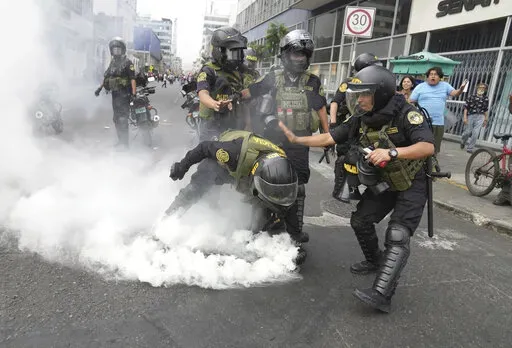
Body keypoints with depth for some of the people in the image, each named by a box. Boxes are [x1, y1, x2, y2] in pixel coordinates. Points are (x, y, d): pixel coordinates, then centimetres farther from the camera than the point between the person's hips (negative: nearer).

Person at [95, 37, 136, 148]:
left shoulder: (127, 62, -6)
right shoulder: (113, 62, 17)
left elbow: (132, 79, -14)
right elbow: (107, 76, 25)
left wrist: (134, 94, -23)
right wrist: (100, 87, 19)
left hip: (124, 94, -8)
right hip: (115, 94, 8)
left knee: (122, 119, -10)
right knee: (116, 119, 12)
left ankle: (124, 144, -5)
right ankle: (121, 141, 22)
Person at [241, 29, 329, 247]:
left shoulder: (312, 82, 5)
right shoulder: (274, 78, 4)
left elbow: (321, 109, 6)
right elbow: (248, 92, 1)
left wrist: (328, 136, 3)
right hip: (275, 138, 0)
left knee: (297, 185, 6)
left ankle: (296, 227, 18)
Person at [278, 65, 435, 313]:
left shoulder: (406, 114, -25)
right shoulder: (361, 120, -7)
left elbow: (428, 147, -36)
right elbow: (329, 138, -6)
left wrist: (392, 152, -48)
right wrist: (296, 139, -12)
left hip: (412, 184, -6)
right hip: (383, 182, 7)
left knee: (397, 236, -16)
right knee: (360, 221, 10)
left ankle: (381, 295, -18)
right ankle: (376, 261, 35)